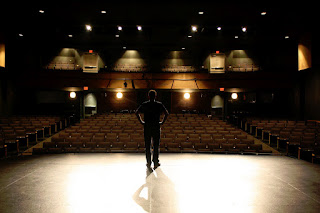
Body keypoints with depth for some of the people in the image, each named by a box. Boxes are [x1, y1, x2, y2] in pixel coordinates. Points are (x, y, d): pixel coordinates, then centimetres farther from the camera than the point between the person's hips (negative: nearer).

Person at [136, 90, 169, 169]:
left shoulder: (144, 104, 2)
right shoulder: (159, 105, -1)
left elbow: (137, 113, -1)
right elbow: (167, 113, -6)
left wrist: (141, 122, 3)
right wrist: (162, 122, 1)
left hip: (147, 127, 1)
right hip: (156, 127, -1)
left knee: (147, 146, 8)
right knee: (156, 146, 6)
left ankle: (148, 163, 12)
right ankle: (156, 163, 11)